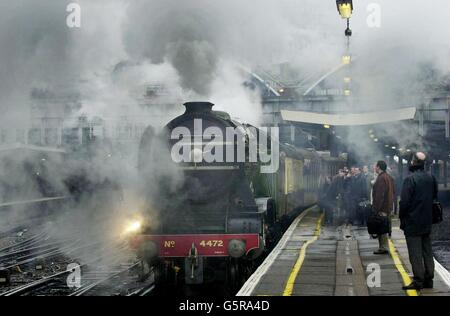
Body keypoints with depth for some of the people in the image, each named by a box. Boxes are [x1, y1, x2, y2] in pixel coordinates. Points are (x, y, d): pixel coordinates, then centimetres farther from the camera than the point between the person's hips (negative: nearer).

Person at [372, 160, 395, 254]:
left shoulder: (381, 178, -17)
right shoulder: (389, 177, 15)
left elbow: (379, 195, -21)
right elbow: (392, 193, 19)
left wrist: (376, 208, -20)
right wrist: (391, 205, 22)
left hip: (382, 208, -10)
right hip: (388, 207, 10)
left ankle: (383, 248, -5)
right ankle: (384, 247, 18)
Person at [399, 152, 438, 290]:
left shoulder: (410, 179, -16)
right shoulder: (431, 178, 5)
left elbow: (404, 201, -17)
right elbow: (435, 197, 14)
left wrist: (402, 218, -7)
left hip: (412, 223, -7)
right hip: (427, 222, 7)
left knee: (415, 253, -2)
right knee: (427, 251, 12)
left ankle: (418, 281, -2)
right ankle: (428, 280, 16)